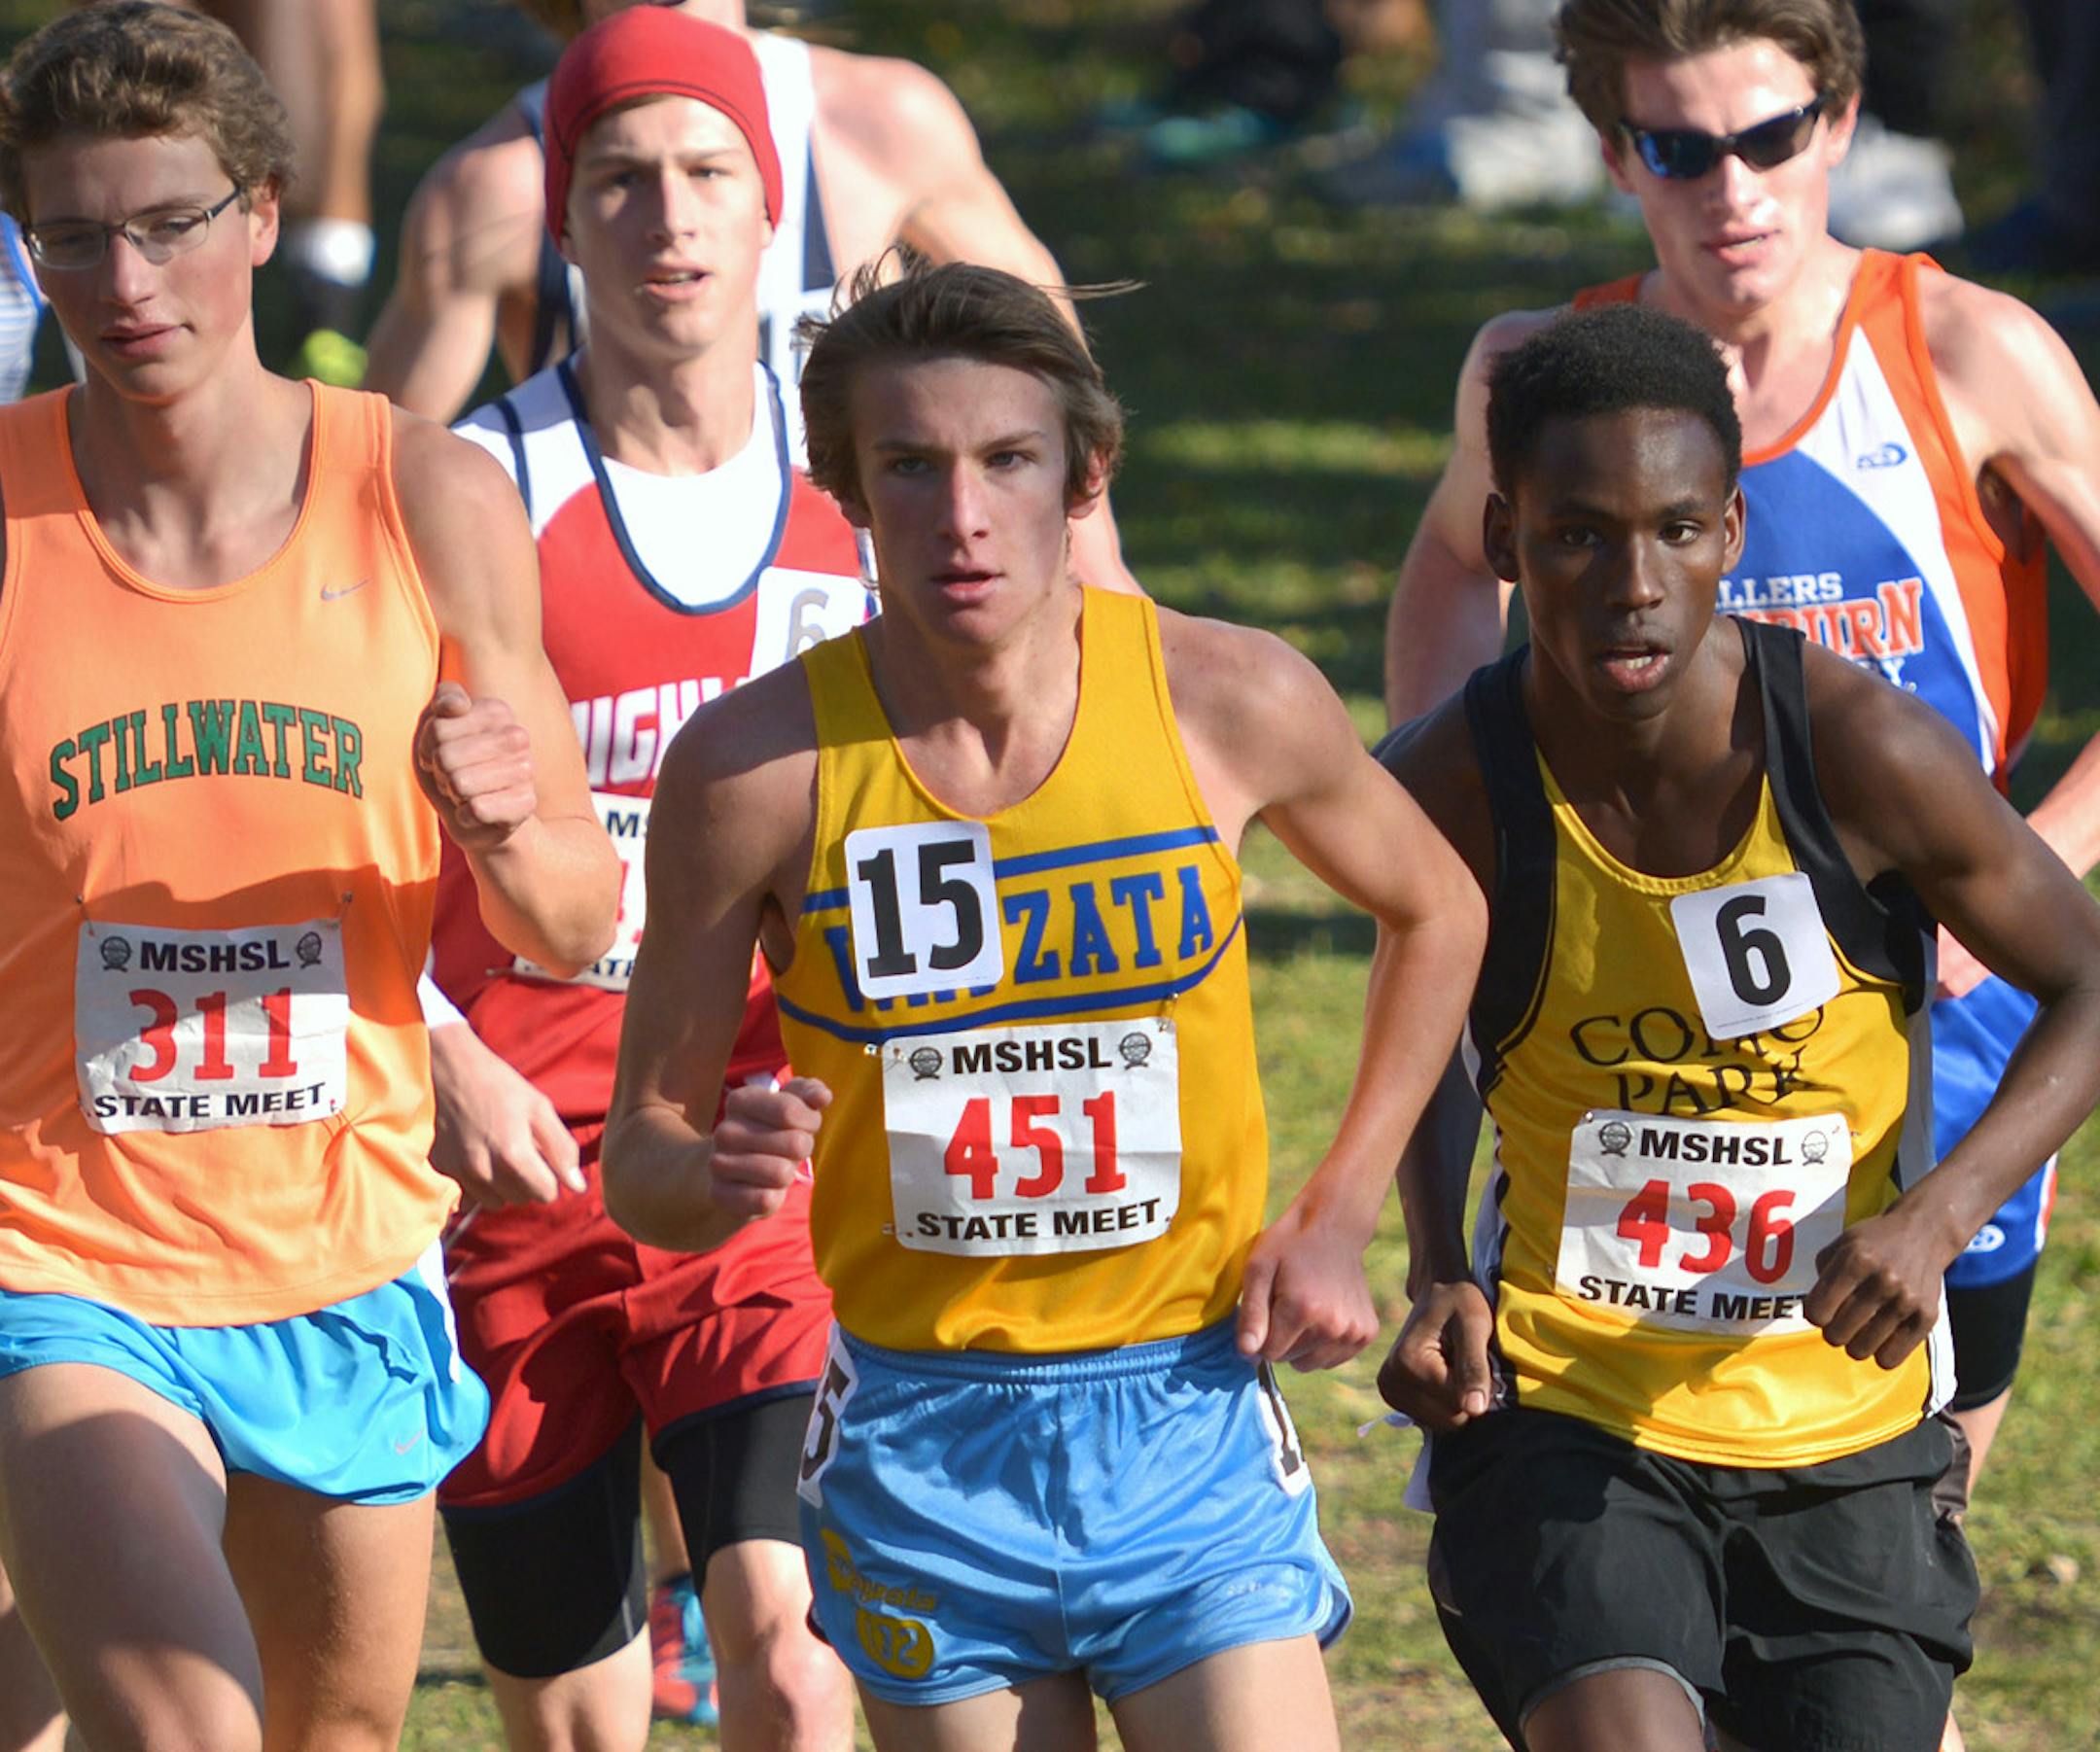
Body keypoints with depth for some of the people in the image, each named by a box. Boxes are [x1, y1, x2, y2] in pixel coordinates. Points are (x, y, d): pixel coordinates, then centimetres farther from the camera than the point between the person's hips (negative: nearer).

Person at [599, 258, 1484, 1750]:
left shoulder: (1232, 702, -7)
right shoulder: (755, 764, -10)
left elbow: (1436, 914, 14)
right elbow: (640, 1162, -2)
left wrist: (1337, 1221, 6)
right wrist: (720, 1176, -26)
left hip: (1193, 1415, 0)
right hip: (927, 1442, 0)